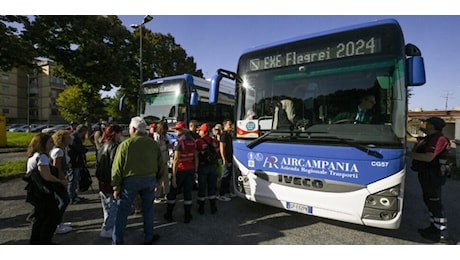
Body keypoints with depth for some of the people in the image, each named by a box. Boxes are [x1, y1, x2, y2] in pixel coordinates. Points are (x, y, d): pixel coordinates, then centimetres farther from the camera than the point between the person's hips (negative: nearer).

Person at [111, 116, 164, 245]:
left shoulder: (125, 144, -9)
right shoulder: (154, 144, -1)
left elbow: (117, 168, -8)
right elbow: (160, 166, 4)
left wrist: (116, 187, -1)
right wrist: (157, 179, 16)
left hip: (130, 180, -2)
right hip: (150, 179, 3)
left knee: (122, 212, 12)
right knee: (148, 209, 19)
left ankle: (117, 242, 21)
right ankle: (148, 237, 32)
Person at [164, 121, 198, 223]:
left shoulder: (179, 141, -16)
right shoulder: (193, 141, 4)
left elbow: (176, 159, -19)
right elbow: (196, 157, 6)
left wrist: (174, 176, -17)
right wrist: (195, 171, 12)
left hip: (180, 170, -5)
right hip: (190, 170, 5)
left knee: (173, 192, 13)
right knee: (188, 193, 10)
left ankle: (169, 215, 27)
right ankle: (187, 217, 17)